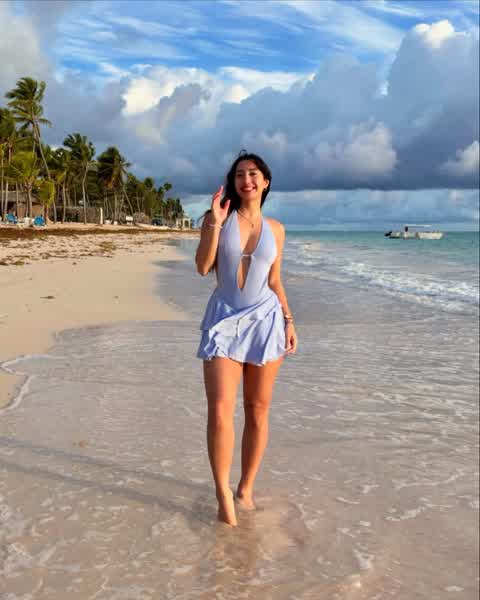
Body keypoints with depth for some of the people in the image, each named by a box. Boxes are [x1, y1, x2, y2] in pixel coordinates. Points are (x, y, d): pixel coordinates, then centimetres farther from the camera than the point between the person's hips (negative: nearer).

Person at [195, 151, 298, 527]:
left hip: (264, 319, 2)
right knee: (220, 411, -11)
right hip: (224, 320, -2)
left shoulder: (275, 229, 7)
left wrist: (288, 320, 5)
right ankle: (224, 494, 5)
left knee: (258, 411, 6)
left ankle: (246, 489, 22)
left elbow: (275, 281, 12)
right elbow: (203, 268, -9)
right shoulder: (217, 218, 1)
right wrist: (214, 224, -16)